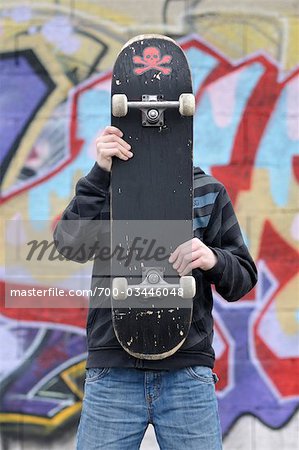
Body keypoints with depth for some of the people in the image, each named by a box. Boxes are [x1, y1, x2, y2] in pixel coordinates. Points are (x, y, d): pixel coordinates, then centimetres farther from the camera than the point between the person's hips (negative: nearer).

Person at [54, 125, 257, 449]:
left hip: (188, 373, 0)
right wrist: (100, 173, -17)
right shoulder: (105, 186, 9)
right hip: (112, 372, 0)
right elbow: (72, 245, -9)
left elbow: (243, 278, 7)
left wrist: (213, 260, -14)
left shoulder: (208, 192, 8)